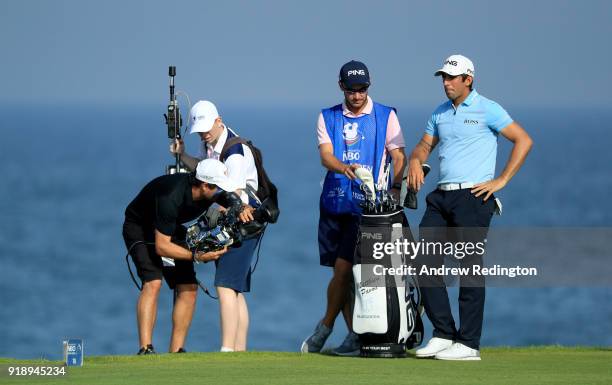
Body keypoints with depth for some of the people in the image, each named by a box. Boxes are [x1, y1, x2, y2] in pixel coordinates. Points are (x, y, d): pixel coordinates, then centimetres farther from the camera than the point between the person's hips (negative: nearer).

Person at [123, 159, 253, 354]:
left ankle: (176, 351, -2)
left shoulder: (211, 192, -18)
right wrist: (196, 256, -40)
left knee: (188, 287, -5)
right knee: (153, 282, -26)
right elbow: (161, 246, -34)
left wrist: (242, 209, -19)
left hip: (171, 228, 7)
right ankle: (145, 349, -31)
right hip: (139, 227, -7)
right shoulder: (171, 198, -39)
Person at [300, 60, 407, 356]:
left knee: (343, 267, -12)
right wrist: (344, 168, -27)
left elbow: (398, 157, 3)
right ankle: (355, 335, 10)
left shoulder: (386, 116, 5)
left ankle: (324, 329, 1)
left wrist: (396, 187, -16)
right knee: (344, 274, 5)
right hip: (334, 201, 4)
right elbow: (325, 155, -4)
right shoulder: (328, 118, 10)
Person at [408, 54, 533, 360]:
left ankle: (469, 343, -4)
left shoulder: (486, 110, -3)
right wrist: (415, 160, -3)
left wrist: (501, 180, -10)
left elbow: (523, 140, -6)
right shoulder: (440, 113, 17)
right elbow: (425, 145, 22)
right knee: (425, 261, 1)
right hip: (441, 197, 7)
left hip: (473, 197, -7)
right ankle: (443, 334, 7)